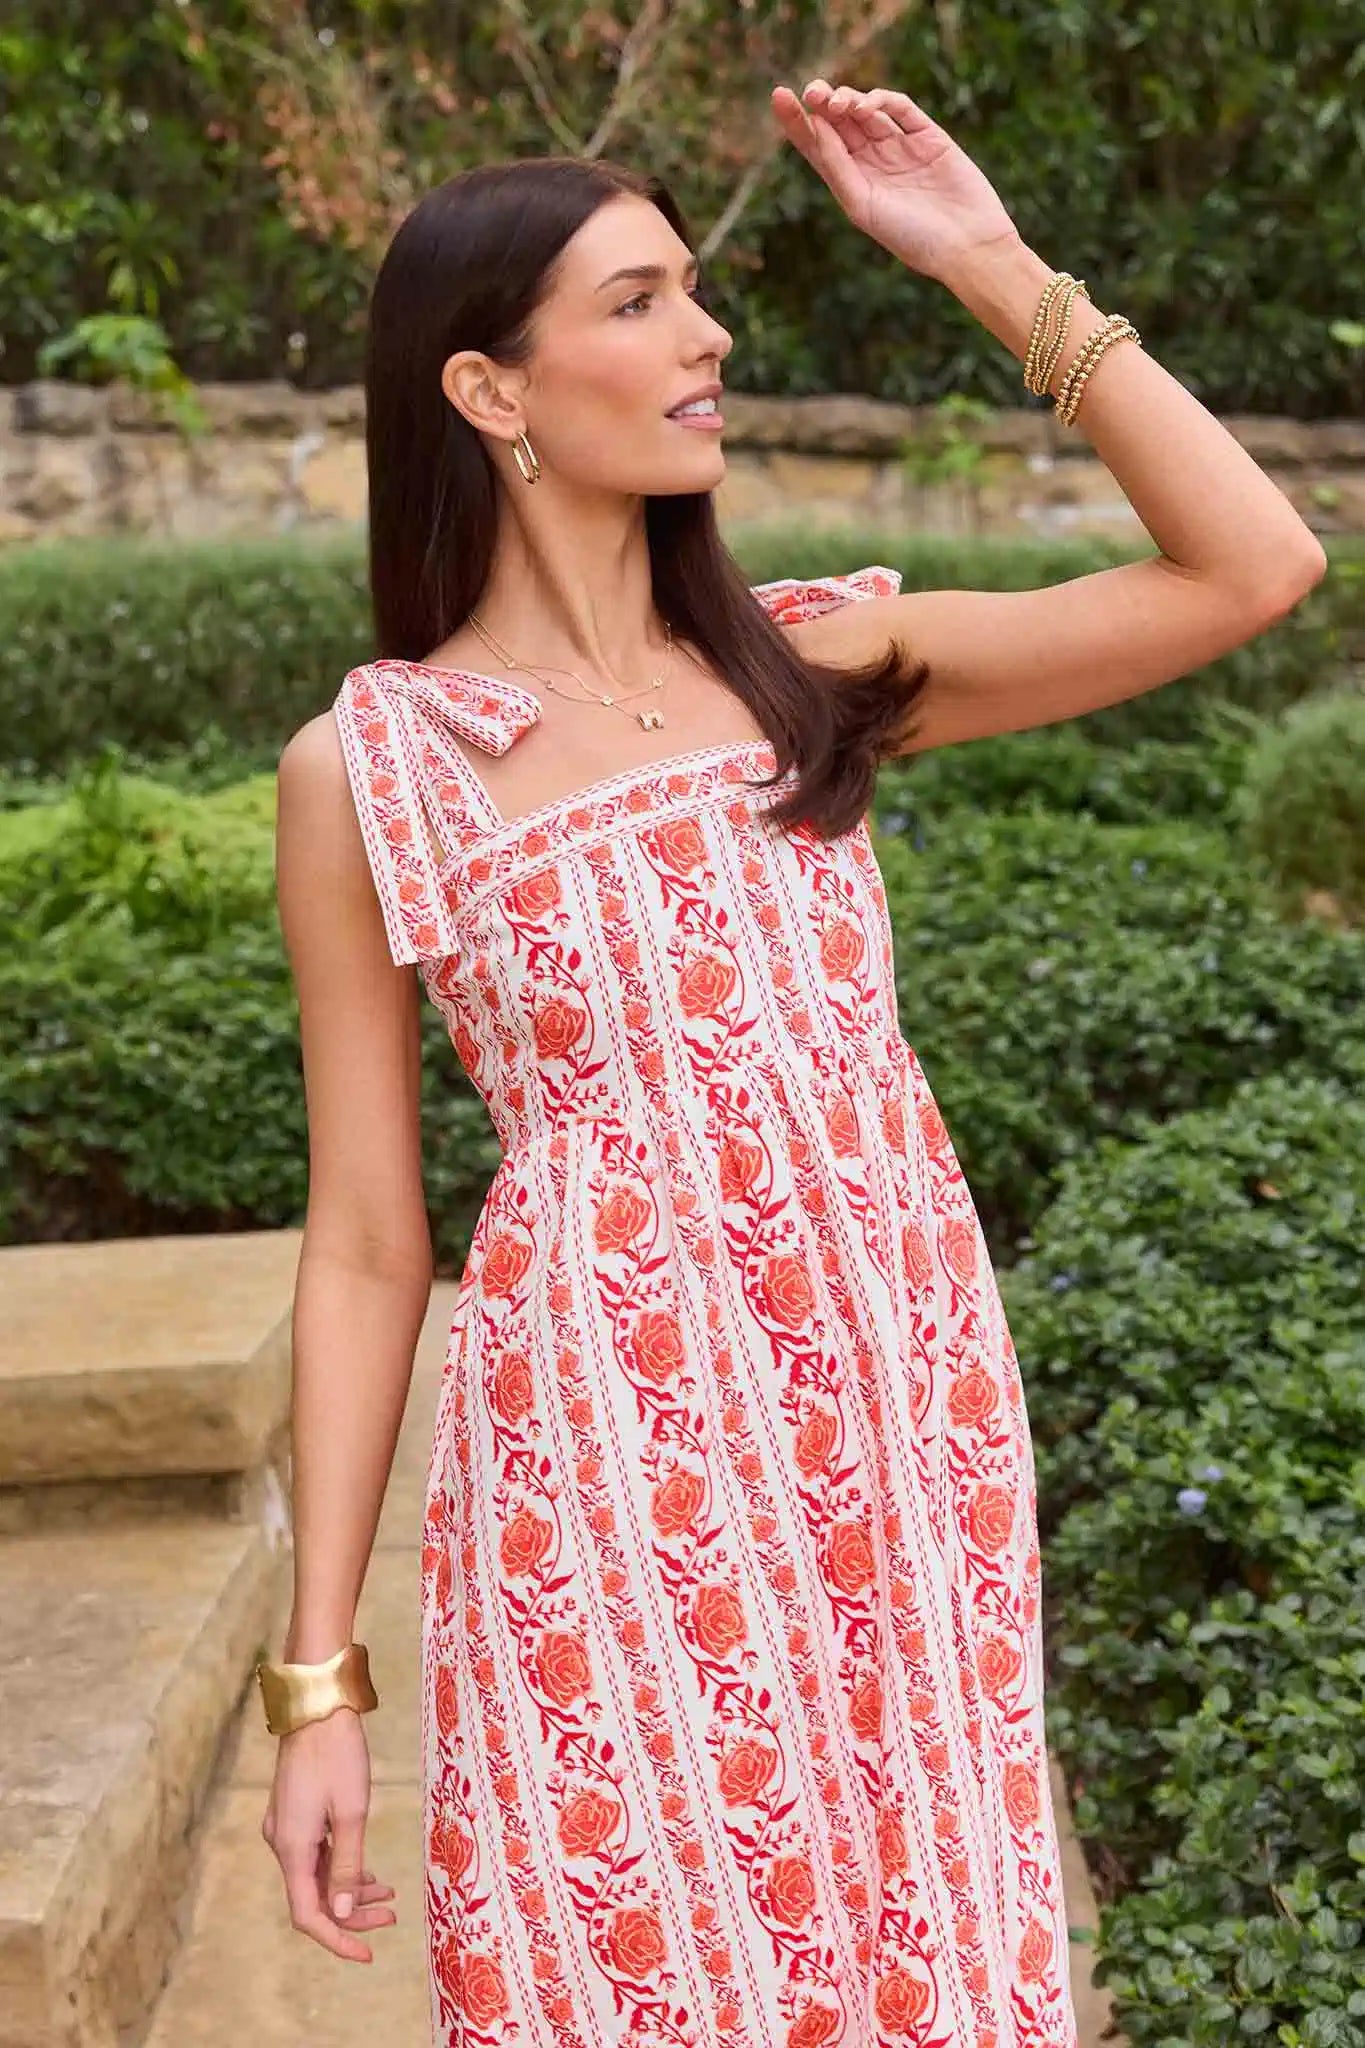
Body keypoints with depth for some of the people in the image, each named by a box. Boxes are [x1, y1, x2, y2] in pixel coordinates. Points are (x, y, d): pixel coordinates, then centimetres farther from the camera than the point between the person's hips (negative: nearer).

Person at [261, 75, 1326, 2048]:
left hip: (905, 1418, 3)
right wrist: (317, 1677, 0)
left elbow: (1252, 564, 0)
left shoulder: (815, 665, 5)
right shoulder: (368, 767, -3)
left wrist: (993, 264, -1)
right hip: (609, 1451, -3)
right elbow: (363, 1243, -1)